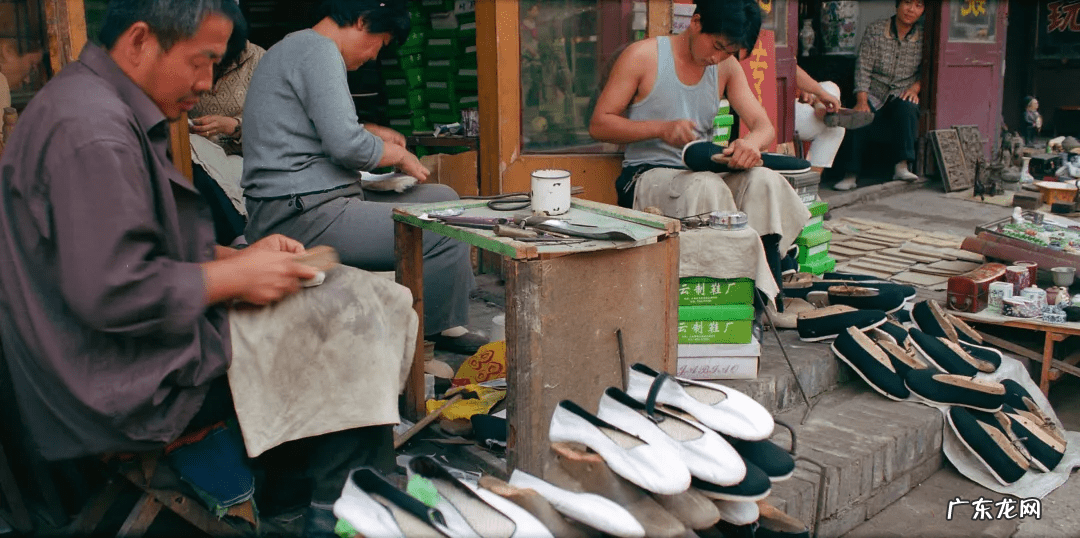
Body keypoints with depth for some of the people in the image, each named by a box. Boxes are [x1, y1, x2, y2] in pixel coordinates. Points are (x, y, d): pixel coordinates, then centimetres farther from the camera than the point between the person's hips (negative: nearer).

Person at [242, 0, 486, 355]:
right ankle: (427, 338, 3)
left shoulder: (297, 47, 22)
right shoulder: (319, 50, -13)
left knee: (444, 199, 15)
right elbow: (346, 146, -22)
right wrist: (399, 155, -4)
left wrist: (369, 131, 24)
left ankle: (450, 327, 18)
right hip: (299, 216, -11)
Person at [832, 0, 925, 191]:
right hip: (874, 95, 0)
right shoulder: (875, 30, 1)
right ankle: (850, 175, -26)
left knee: (906, 108, -35)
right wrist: (861, 100, -15)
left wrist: (916, 87, -11)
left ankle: (902, 166, -31)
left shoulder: (923, 36, 4)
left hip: (902, 96, 1)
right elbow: (863, 67, -4)